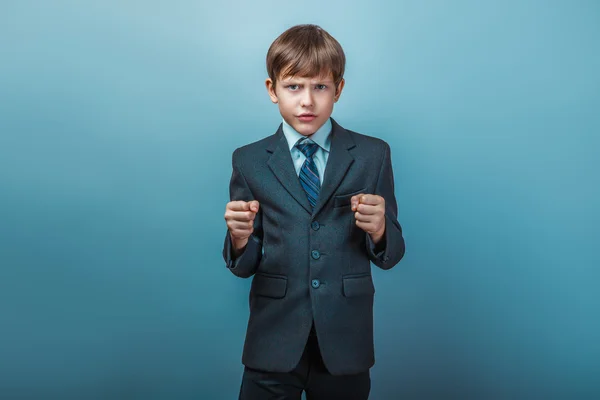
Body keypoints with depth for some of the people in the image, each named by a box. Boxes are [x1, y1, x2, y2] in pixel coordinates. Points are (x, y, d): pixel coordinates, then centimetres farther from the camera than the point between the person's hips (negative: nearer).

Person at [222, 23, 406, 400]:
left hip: (346, 343, 1)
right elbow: (245, 266, 1)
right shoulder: (249, 161, 1)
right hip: (273, 343, 0)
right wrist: (240, 238, -20)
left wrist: (379, 230, -21)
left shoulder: (372, 155, -1)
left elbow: (391, 255, 1)